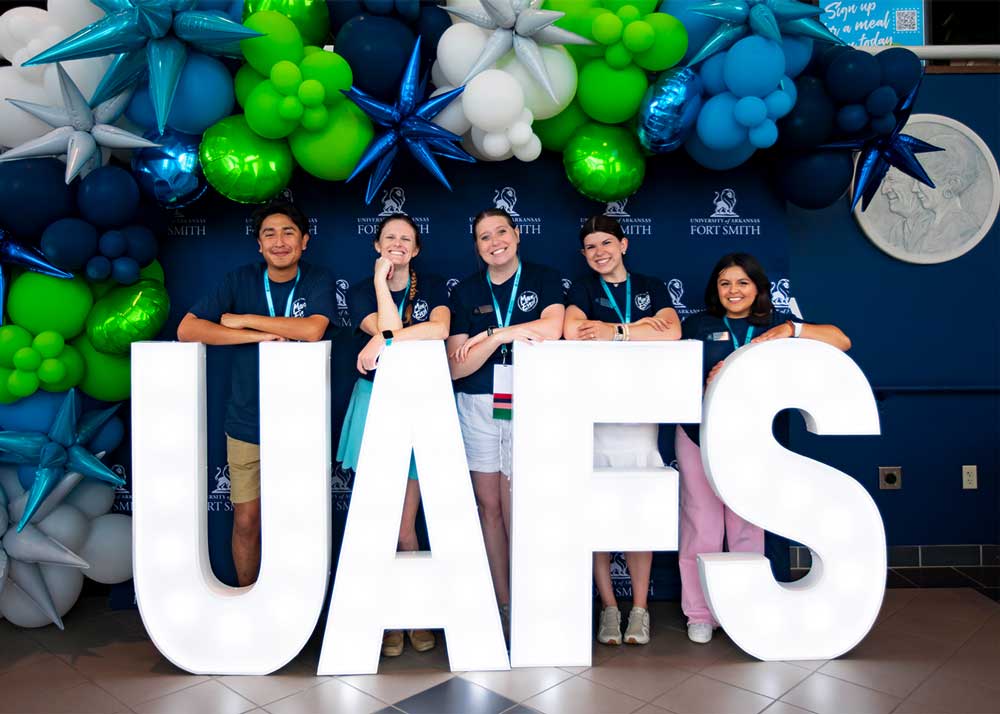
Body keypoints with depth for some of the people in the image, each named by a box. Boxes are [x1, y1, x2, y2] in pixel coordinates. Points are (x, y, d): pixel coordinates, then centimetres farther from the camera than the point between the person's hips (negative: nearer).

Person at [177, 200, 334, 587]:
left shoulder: (318, 280, -2)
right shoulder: (242, 279, 0)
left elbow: (312, 330, -21)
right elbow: (187, 329, -9)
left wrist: (244, 319, -13)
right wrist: (260, 335, -17)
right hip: (247, 423, 1)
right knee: (246, 520, 8)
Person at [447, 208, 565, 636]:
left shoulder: (544, 280, 5)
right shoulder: (466, 291, 10)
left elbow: (552, 329, -16)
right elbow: (456, 368, 1)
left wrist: (486, 335, -11)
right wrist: (502, 336, -13)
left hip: (528, 405, -2)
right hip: (478, 406, 3)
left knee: (514, 507, -5)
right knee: (488, 505, 5)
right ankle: (501, 605, 17)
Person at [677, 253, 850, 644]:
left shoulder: (776, 325, 6)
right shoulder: (697, 325, 4)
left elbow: (841, 341, -2)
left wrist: (792, 329, -17)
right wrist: (705, 387, -20)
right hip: (700, 437, -1)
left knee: (748, 528, 6)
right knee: (701, 527, 1)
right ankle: (699, 614, 16)